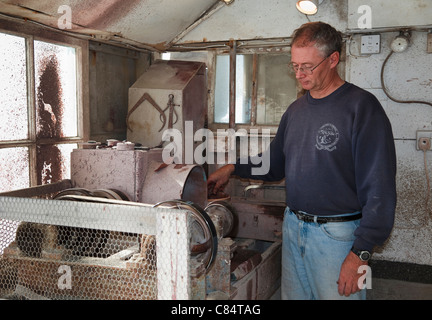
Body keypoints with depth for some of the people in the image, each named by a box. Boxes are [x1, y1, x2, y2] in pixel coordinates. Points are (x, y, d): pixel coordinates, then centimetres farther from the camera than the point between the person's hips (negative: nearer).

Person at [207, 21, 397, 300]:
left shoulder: (361, 106, -12)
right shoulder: (296, 109, 10)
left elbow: (379, 190, -15)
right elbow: (275, 164, 20)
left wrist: (361, 253, -17)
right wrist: (233, 169, 7)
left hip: (337, 235, -6)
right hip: (293, 227, 6)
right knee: (293, 295, 16)